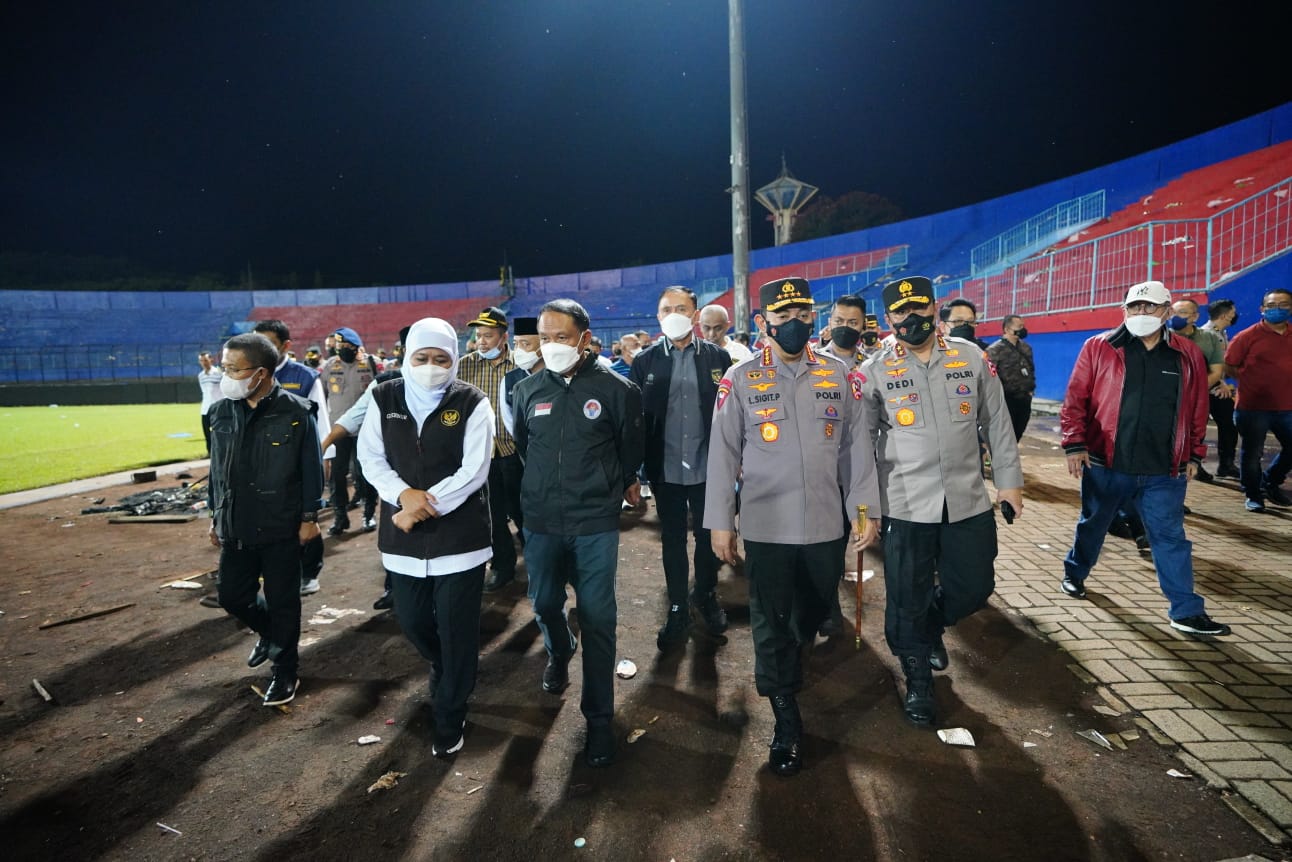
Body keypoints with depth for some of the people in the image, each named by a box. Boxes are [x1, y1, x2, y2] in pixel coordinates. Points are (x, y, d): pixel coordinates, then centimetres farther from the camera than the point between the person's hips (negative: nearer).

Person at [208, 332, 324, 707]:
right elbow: (216, 468, 11)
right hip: (236, 528, 5)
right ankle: (270, 632, 45)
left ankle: (285, 673, 24)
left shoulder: (295, 412, -13)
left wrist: (310, 517, -8)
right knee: (233, 596, 14)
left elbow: (311, 468, -8)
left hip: (281, 528, -5)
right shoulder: (222, 411, 2)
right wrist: (215, 515, 14)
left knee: (282, 602, 6)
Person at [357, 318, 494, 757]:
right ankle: (448, 670, 49)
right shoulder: (384, 399, 3)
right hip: (404, 534, 4)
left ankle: (449, 719, 23)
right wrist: (404, 494, -15)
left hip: (460, 533, -4)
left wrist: (424, 506, -16)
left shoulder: (472, 404, -7)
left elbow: (473, 471, -13)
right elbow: (370, 457, 2)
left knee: (456, 630, 4)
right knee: (411, 620, 16)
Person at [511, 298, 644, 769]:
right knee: (545, 603, 16)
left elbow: (630, 448, 7)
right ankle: (559, 651, 51)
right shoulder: (527, 390, 1)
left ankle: (599, 718, 15)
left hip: (596, 522, -3)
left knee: (597, 618, 0)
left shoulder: (615, 389, -8)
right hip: (541, 521, 3)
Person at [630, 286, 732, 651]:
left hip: (708, 467, 0)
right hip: (666, 469, 0)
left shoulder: (718, 357, -2)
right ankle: (677, 608, 26)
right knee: (673, 540, 11)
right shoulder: (645, 361, -2)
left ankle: (706, 596, 37)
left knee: (708, 536, 14)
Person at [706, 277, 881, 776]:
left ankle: (784, 665, 49)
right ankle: (787, 723, 21)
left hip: (825, 524, 3)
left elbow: (857, 446, 6)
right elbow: (723, 453, -2)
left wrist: (866, 509, 2)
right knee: (771, 622, 5)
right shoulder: (740, 380, -4)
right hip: (765, 526, -2)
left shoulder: (838, 376, 2)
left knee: (813, 614, 18)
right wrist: (720, 522, -4)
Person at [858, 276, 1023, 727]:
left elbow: (997, 423, 9)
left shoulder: (972, 357, 2)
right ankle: (918, 684, 28)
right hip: (906, 506, -2)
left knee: (973, 588, 11)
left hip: (969, 500, 2)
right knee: (908, 600, 6)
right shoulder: (875, 371, -5)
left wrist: (1009, 481, 9)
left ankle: (933, 627, 44)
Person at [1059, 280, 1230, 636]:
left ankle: (1186, 612, 14)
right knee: (1092, 524, 17)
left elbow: (1198, 409, 11)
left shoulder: (1188, 355, 4)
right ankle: (1075, 573, 40)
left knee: (1171, 539, 6)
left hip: (1164, 472, 2)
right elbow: (1075, 399, -4)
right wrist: (1074, 443, -10)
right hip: (1105, 464, -1)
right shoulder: (1099, 347, -4)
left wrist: (1194, 454, 11)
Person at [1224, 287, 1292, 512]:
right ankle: (1253, 496, 21)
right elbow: (1229, 367, -4)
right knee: (1252, 453, 5)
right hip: (1253, 407, -5)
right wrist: (1252, 382, -3)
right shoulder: (1248, 337, -7)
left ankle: (1270, 483, 37)